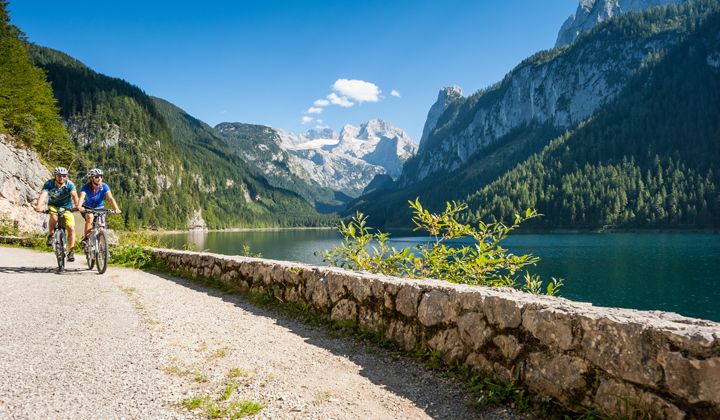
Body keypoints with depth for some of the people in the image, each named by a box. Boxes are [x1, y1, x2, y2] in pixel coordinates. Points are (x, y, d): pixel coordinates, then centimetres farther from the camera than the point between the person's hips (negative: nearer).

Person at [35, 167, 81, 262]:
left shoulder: (69, 184, -18)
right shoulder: (49, 184, -18)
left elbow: (74, 195, -32)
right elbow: (43, 195, -33)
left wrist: (77, 205, -51)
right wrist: (38, 206, -51)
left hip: (66, 207, 0)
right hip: (53, 206, 0)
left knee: (71, 228, -14)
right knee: (54, 217, -36)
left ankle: (70, 252, -3)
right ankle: (50, 236, -11)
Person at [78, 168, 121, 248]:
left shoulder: (104, 186, -17)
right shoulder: (86, 187, -19)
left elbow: (111, 198, -30)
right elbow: (82, 197, -36)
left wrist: (116, 208, -48)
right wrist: (79, 207, -57)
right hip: (87, 209, -2)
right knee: (90, 216, -34)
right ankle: (85, 238, -24)